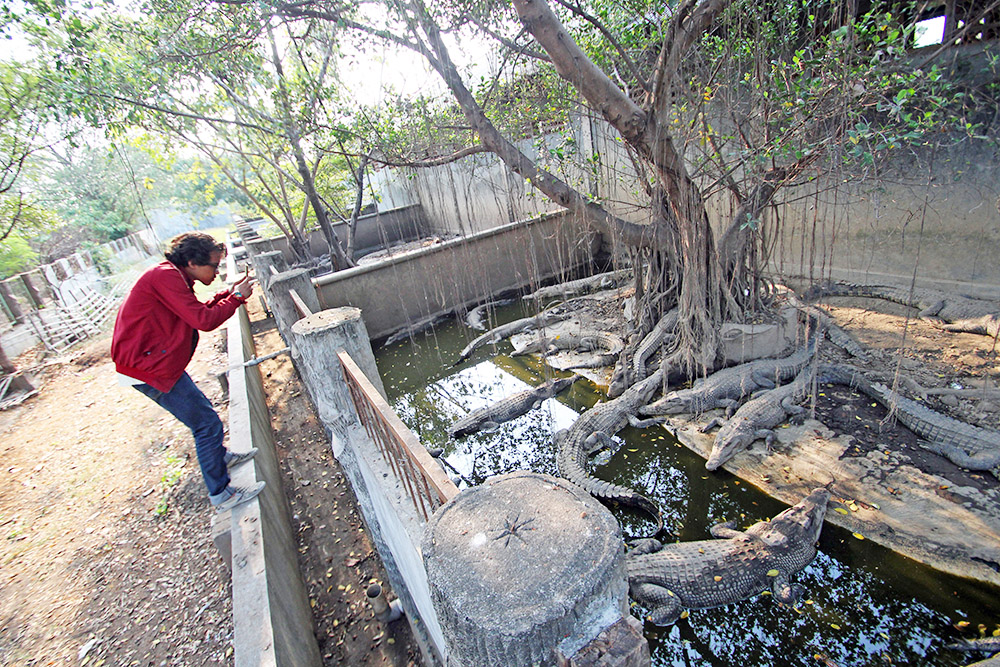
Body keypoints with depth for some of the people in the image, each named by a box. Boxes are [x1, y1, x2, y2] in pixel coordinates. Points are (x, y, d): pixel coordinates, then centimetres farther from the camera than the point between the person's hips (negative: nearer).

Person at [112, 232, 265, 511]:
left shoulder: (172, 276, 12)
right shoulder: (166, 276, -21)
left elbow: (200, 311, 16)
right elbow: (204, 320, -25)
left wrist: (229, 292, 7)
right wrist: (237, 297, -13)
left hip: (156, 361, 11)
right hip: (149, 367, -11)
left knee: (203, 410, 26)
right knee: (208, 424, -6)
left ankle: (219, 457, 48)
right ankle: (221, 494, 6)